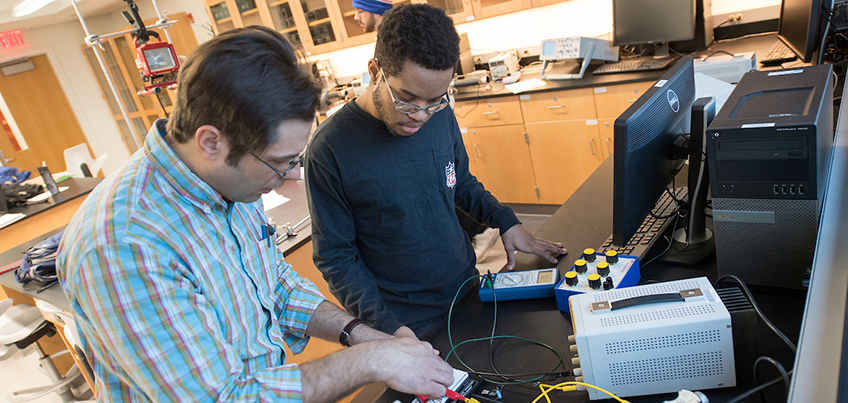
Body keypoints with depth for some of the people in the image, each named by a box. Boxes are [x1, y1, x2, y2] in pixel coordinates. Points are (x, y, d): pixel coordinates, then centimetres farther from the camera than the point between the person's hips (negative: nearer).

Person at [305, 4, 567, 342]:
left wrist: (505, 221, -2)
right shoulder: (330, 148, -22)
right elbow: (334, 255, -16)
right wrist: (386, 326, -23)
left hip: (468, 291, 5)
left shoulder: (441, 116, -7)